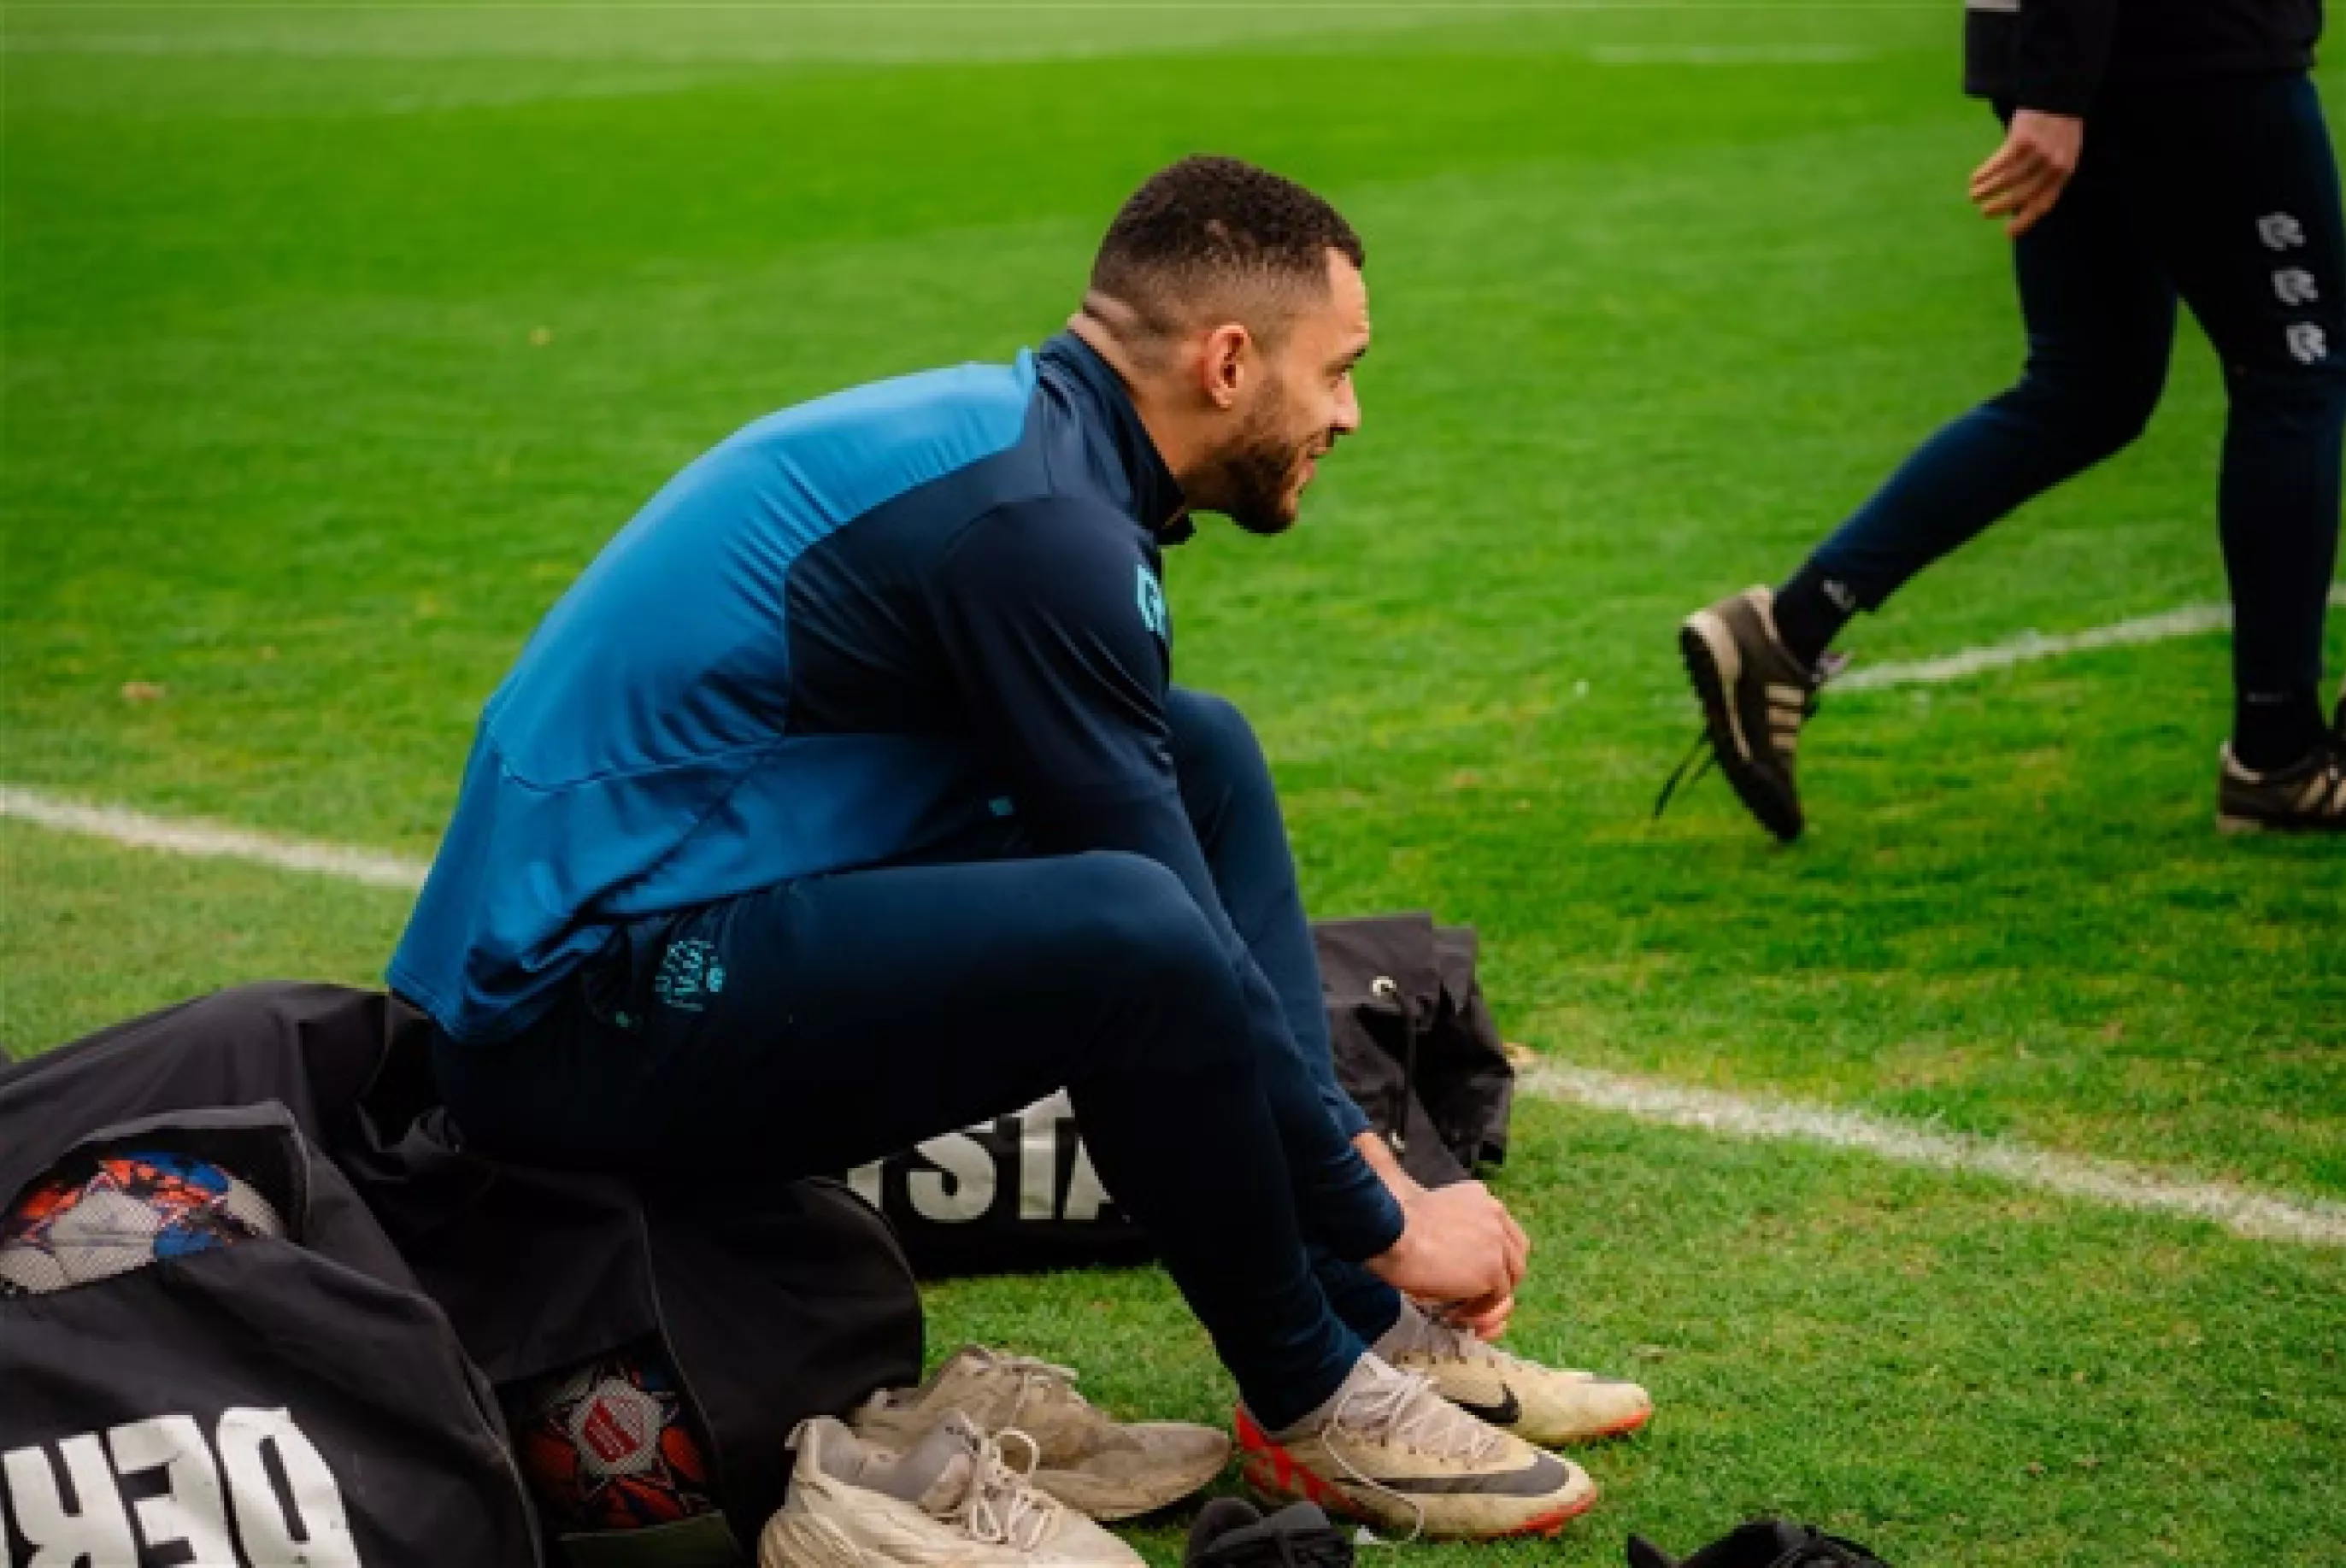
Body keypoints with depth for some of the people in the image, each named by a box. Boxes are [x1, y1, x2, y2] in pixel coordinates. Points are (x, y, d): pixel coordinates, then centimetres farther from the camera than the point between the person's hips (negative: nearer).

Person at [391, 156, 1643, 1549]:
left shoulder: (1016, 441, 10)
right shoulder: (1031, 517, -19)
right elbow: (1173, 939, -17)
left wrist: (1330, 1136, 19)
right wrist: (1385, 1218, -5)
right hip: (587, 1013, -11)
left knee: (1207, 760, 10)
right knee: (1129, 937, -30)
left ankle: (1365, 1324, 9)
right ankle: (1310, 1405, -5)